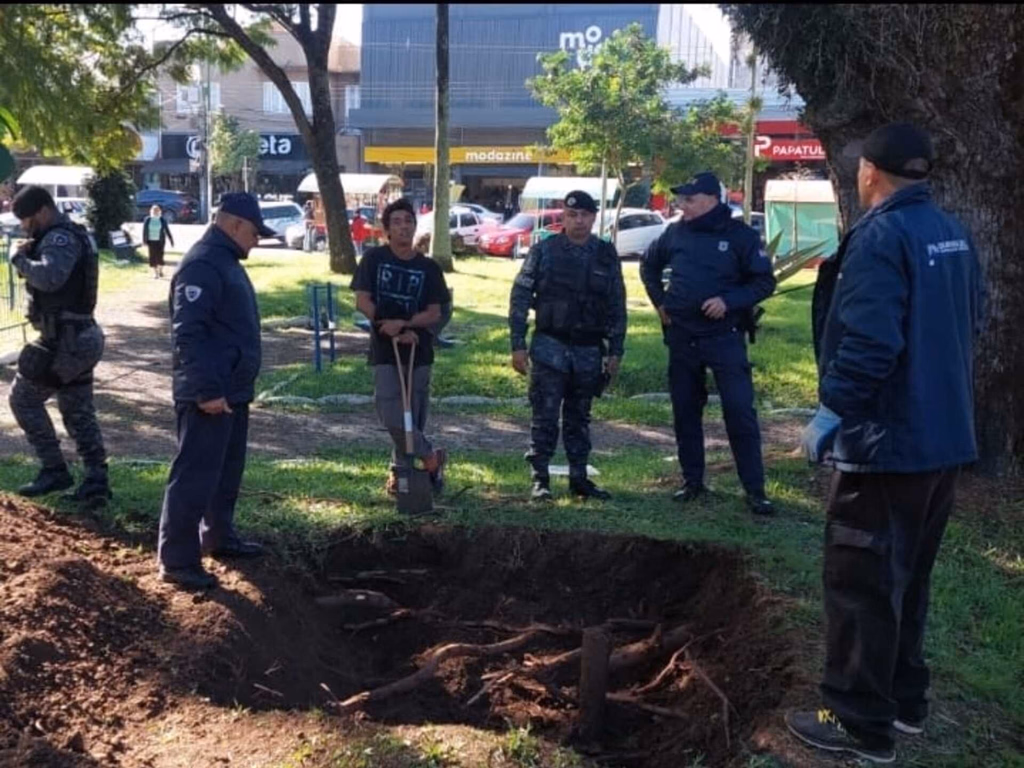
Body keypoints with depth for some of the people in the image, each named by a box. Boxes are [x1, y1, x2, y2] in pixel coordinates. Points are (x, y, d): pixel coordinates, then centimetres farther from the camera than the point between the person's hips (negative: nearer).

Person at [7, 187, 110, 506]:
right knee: (79, 413, 11)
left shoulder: (61, 239, -15)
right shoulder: (73, 235, 17)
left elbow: (50, 278, -34)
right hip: (80, 337, 10)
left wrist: (21, 260, -17)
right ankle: (96, 480, 9)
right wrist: (32, 255, 3)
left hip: (63, 340, -10)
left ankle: (54, 470, 8)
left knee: (23, 399, 5)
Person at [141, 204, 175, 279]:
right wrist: (144, 241, -2)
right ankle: (155, 273, 5)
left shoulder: (162, 220, -3)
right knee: (153, 256, -1)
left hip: (160, 241, -1)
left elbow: (167, 230, 0)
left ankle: (160, 270, 23)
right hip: (151, 241, 1)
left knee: (160, 256, -1)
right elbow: (144, 231, 2)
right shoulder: (147, 220, -1)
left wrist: (171, 240, 0)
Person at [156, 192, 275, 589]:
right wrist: (206, 390, -28)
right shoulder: (202, 265, -18)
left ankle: (218, 536, 33)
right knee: (195, 475, -6)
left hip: (232, 390, 11)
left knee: (227, 471, 20)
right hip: (209, 395, -11)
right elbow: (187, 334, -26)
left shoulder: (226, 262, 15)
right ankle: (177, 560, 0)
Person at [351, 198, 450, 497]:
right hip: (385, 349, -1)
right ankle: (431, 457, 8)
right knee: (391, 415, -10)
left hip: (418, 350, 1)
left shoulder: (428, 267, 3)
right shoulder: (374, 258, 1)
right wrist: (393, 330, -12)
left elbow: (434, 313, -2)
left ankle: (400, 469, 20)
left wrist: (403, 324, -18)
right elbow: (362, 301, -4)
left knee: (414, 415, 3)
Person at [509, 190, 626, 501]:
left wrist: (615, 351, 5)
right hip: (550, 347, -2)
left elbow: (617, 307, 10)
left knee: (579, 418, 12)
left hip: (589, 350, 3)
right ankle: (540, 479, 6)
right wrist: (518, 345, -7)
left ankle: (579, 478, 20)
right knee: (545, 416, -2)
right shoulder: (544, 250, -2)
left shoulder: (606, 255, 6)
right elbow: (520, 298, -2)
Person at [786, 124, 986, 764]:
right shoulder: (954, 234, 10)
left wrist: (833, 409, -19)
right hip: (945, 437, 9)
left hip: (888, 442, -9)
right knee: (907, 577, 21)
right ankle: (905, 699, 32)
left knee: (862, 584, 2)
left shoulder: (880, 235, -18)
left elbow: (870, 342, -27)